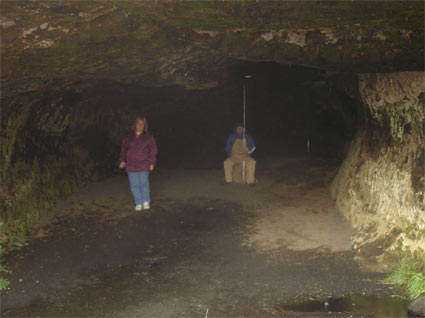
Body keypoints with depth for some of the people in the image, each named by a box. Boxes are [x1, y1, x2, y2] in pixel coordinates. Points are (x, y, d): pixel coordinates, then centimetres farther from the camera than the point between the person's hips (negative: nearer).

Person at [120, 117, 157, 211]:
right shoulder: (129, 137, 11)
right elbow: (123, 149, 15)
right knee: (134, 185, 1)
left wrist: (152, 163, -6)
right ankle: (138, 203, 9)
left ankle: (146, 203, 10)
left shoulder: (148, 137, 6)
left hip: (143, 165, -2)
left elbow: (153, 150, 3)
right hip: (131, 165, 2)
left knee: (144, 183, -3)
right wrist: (122, 160, 2)